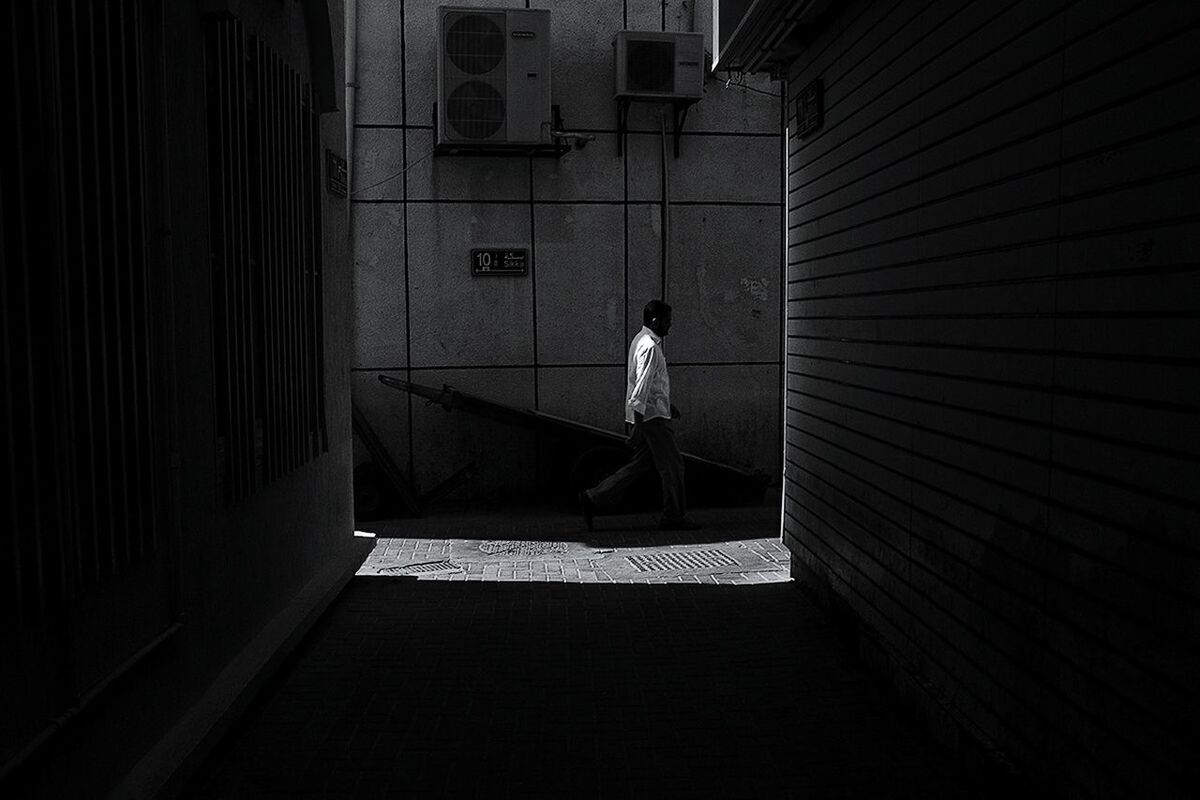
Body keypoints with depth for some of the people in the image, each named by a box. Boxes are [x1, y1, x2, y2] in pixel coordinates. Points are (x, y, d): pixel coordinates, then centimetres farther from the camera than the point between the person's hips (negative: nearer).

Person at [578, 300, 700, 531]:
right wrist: (638, 425, -23)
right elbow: (640, 390, -22)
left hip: (653, 415, 10)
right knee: (672, 465, 0)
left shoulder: (643, 340, 15)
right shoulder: (649, 347, -17)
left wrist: (667, 406, 31)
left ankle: (593, 498, 11)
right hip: (652, 416, -10)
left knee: (640, 464, 12)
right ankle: (674, 517, 11)